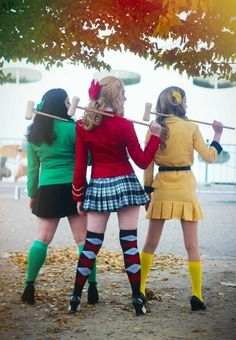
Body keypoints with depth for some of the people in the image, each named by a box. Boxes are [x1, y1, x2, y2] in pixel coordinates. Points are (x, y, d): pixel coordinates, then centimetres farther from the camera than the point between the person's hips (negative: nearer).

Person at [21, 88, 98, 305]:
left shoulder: (34, 132, 9)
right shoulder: (70, 127, -7)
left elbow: (33, 167, 13)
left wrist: (32, 194, 20)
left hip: (48, 190, 4)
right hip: (73, 188, -4)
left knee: (42, 239, 9)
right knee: (83, 239, 1)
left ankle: (29, 287, 2)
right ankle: (92, 288, 2)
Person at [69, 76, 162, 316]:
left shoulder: (83, 125, 1)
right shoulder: (124, 125, -9)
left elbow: (79, 165, 2)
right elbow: (142, 161, -5)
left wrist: (78, 196, 9)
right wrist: (155, 135, 3)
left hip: (97, 187, 3)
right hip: (124, 184, -3)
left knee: (92, 243, 8)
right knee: (129, 242, 1)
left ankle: (76, 297, 9)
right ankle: (137, 299, 3)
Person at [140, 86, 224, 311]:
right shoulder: (191, 128, -6)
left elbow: (148, 164, 0)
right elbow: (209, 157, 0)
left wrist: (147, 191, 8)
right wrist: (218, 135, 13)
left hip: (162, 187, 2)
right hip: (185, 188, -2)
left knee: (150, 243, 13)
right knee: (192, 246, 4)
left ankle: (140, 290, 14)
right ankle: (197, 296, 2)